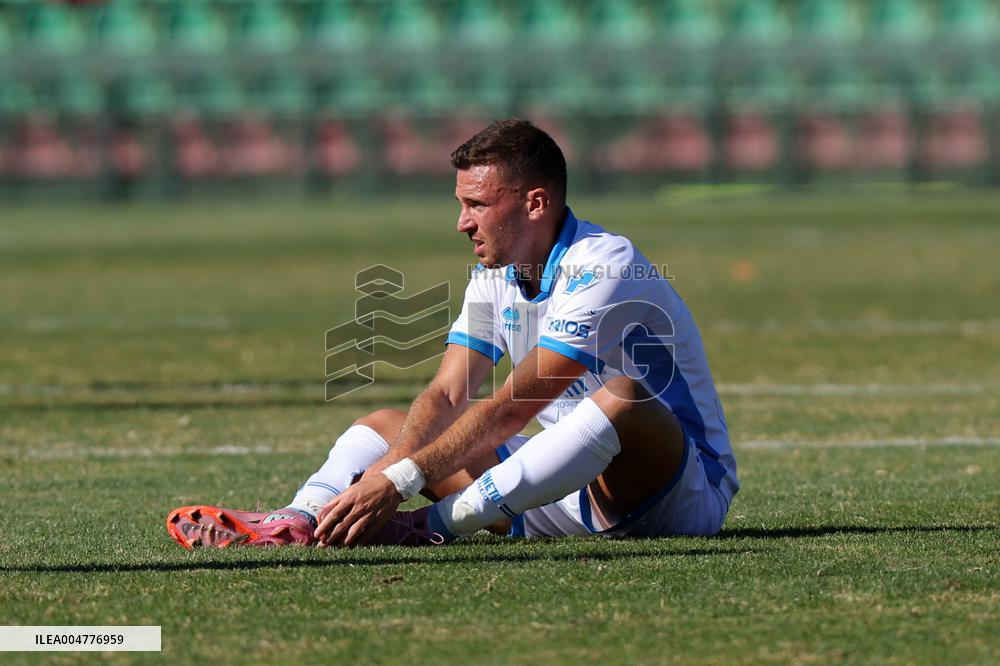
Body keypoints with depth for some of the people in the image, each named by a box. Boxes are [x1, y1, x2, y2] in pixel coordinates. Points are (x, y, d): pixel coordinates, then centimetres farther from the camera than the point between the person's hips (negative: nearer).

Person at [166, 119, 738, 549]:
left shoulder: (602, 268, -20)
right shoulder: (495, 279, 6)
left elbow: (509, 410, -26)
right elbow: (446, 398, -3)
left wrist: (398, 481, -30)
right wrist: (387, 469, -23)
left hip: (683, 491, -8)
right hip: (561, 495, 8)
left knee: (621, 400, -40)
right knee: (388, 425, 5)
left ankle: (433, 526, -37)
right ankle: (295, 523, -26)